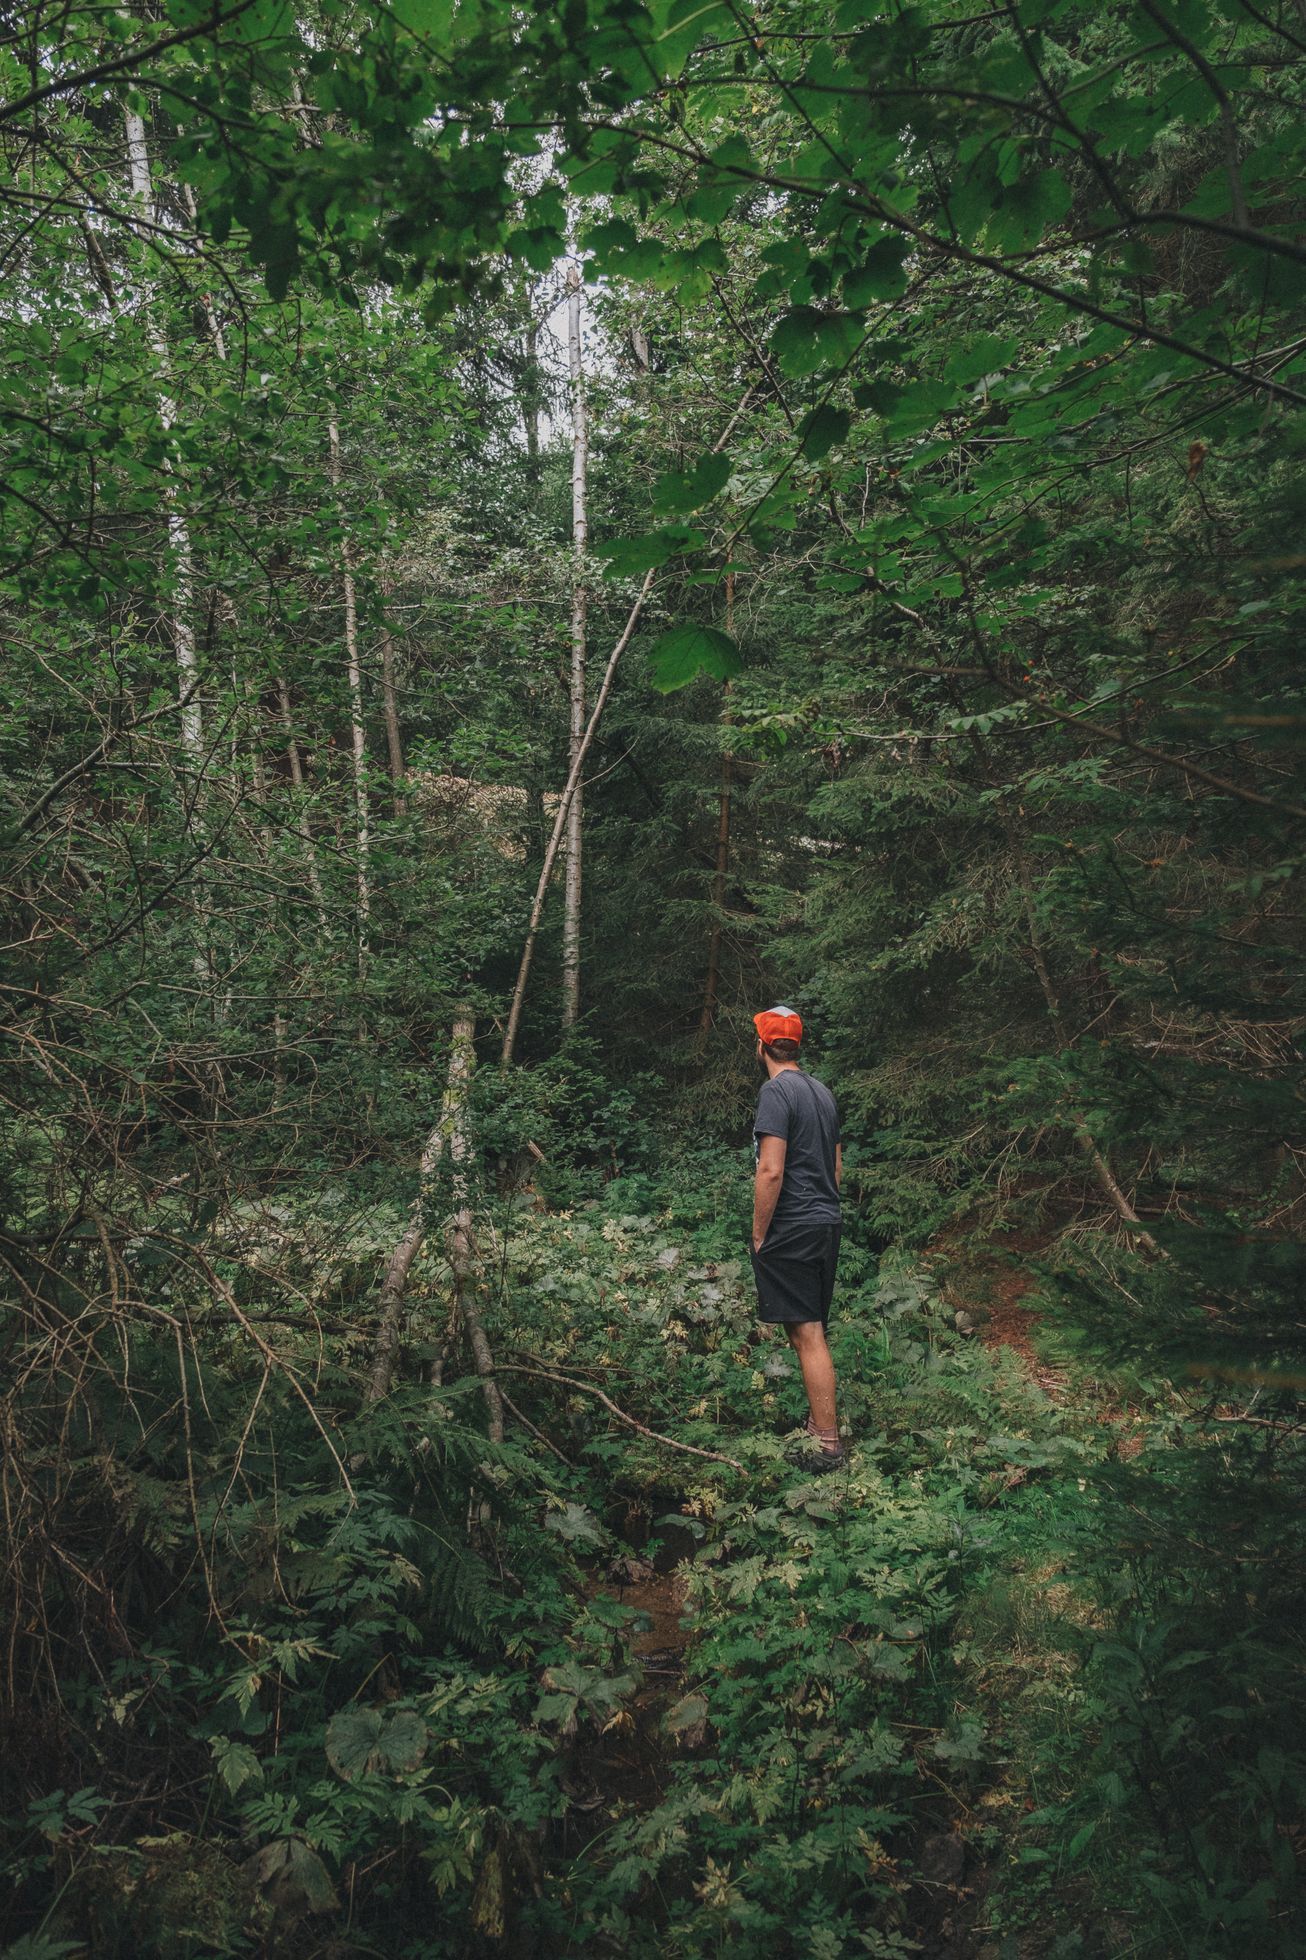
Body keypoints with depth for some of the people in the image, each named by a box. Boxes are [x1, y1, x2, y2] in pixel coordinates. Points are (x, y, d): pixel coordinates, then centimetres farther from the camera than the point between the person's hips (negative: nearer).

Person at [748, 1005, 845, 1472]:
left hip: (790, 1230, -9)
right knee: (813, 1330, 17)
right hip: (828, 1224, 9)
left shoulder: (776, 1091, -13)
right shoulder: (822, 1091, 13)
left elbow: (771, 1171, -19)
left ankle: (827, 1444, -4)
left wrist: (759, 1235, -11)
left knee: (807, 1334, -6)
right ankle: (820, 1421, 27)